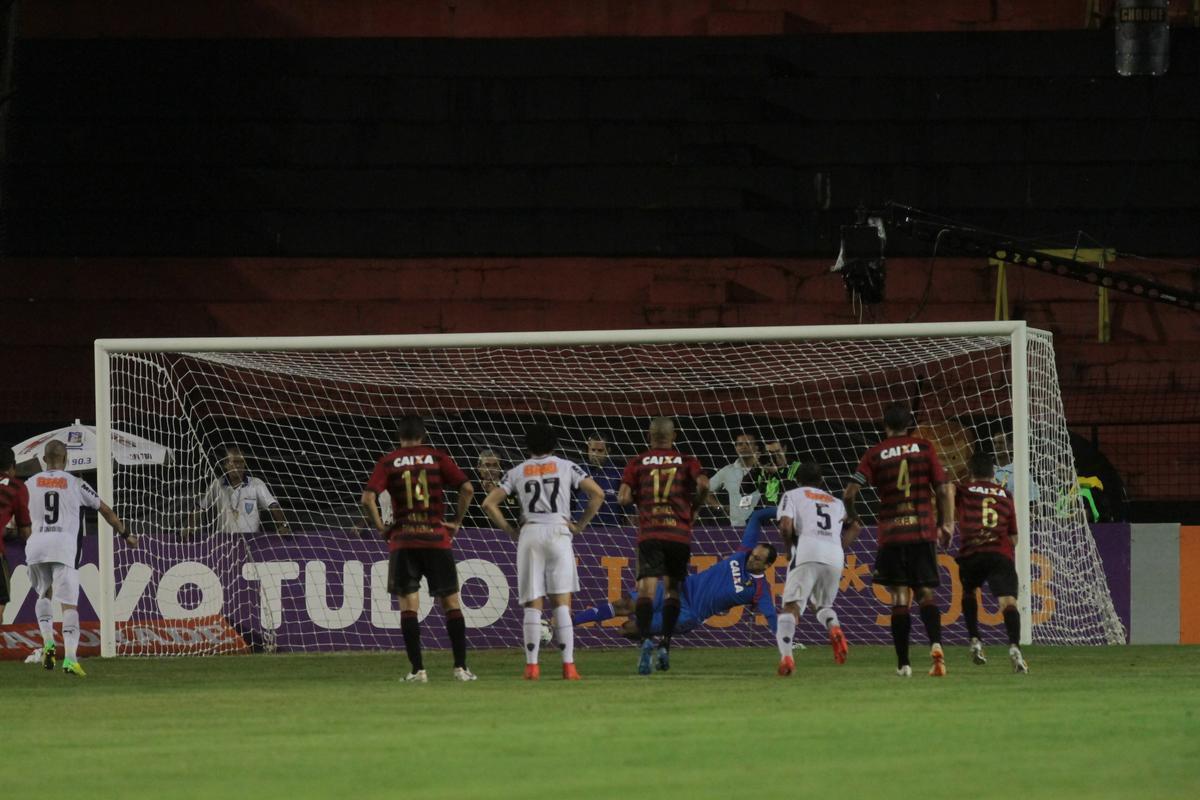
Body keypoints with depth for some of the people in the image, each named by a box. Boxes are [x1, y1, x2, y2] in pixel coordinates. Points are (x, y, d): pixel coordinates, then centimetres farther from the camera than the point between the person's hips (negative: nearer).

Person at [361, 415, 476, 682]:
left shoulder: (388, 462, 2)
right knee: (450, 602, 8)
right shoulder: (437, 458, 4)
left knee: (408, 605, 4)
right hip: (437, 538, 0)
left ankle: (417, 670, -2)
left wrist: (380, 527, 2)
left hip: (403, 540, 0)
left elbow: (368, 498, -10)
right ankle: (461, 667, 4)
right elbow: (467, 489, -6)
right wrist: (456, 522, 4)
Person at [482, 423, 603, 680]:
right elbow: (597, 494, 2)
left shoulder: (517, 472, 12)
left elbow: (489, 504, 6)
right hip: (558, 532, -1)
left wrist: (510, 531, 11)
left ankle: (531, 665, -3)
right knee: (562, 602, -2)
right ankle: (568, 665, -10)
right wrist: (580, 525, 8)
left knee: (532, 604, 3)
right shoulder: (566, 467, 9)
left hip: (529, 534, 1)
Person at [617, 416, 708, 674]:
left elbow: (623, 497, -1)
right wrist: (694, 504, 12)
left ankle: (646, 640, -34)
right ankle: (665, 646, 8)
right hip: (679, 534, 1)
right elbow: (703, 484, -7)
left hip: (649, 534, -1)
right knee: (673, 588, 18)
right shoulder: (686, 461, 10)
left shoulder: (638, 463, 9)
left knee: (647, 589, -10)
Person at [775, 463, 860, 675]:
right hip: (836, 556, 4)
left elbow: (786, 525, 2)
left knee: (791, 606, -8)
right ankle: (834, 626, -11)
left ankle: (786, 655, -30)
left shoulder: (792, 495, 17)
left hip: (807, 552, -4)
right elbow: (853, 527, 19)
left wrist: (790, 548, 16)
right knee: (823, 603, 24)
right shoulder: (836, 502, 31)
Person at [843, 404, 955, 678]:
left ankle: (903, 663, 1)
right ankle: (936, 644, -18)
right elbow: (944, 489, 0)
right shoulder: (924, 448, 4)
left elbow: (849, 493, -5)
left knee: (900, 598, 3)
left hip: (891, 534, -1)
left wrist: (852, 517, 14)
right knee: (926, 594, 7)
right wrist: (947, 524, 9)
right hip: (923, 531, 1)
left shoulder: (875, 455, 2)